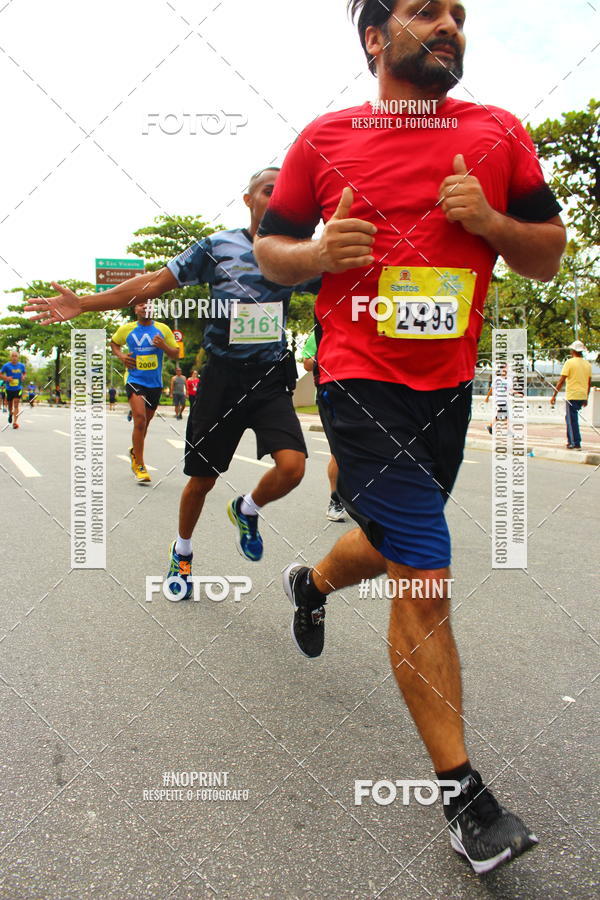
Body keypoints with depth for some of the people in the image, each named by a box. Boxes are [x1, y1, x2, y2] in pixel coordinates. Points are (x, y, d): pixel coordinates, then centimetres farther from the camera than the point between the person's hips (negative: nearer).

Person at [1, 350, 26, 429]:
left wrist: (23, 377, -2)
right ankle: (10, 413, 48)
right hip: (9, 388, 0)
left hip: (18, 388, 0)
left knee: (16, 405, -12)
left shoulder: (21, 366, 2)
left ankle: (15, 422, -15)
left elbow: (24, 373, 20)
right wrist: (6, 378, -17)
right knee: (9, 404, 14)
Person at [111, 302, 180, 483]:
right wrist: (121, 356, 0)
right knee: (140, 419, -20)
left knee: (144, 423, 16)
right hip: (134, 380, -3)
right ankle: (139, 466, -12)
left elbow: (175, 354, 8)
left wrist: (163, 346, -13)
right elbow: (114, 343, 20)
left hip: (155, 383, 3)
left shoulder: (163, 329, 4)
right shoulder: (126, 329, 2)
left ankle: (134, 451, 44)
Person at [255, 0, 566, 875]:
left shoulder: (499, 132, 7)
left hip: (448, 385, 5)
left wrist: (490, 220, -10)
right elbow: (269, 246, 10)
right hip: (361, 382, -4)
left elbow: (549, 257, 9)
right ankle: (463, 791, 10)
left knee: (397, 547, 21)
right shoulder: (325, 139, 2)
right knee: (425, 582, -7)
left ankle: (313, 583, 57)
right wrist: (321, 251, -12)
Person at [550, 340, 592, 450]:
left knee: (572, 419, -1)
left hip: (572, 396, -6)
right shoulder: (588, 364, 9)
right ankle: (571, 440, 21)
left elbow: (561, 381, -11)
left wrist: (554, 395, -6)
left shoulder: (570, 362, -8)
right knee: (570, 417, 19)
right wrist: (586, 398, 23)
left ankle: (576, 444, -2)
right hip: (583, 396, 6)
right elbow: (589, 383, 15)